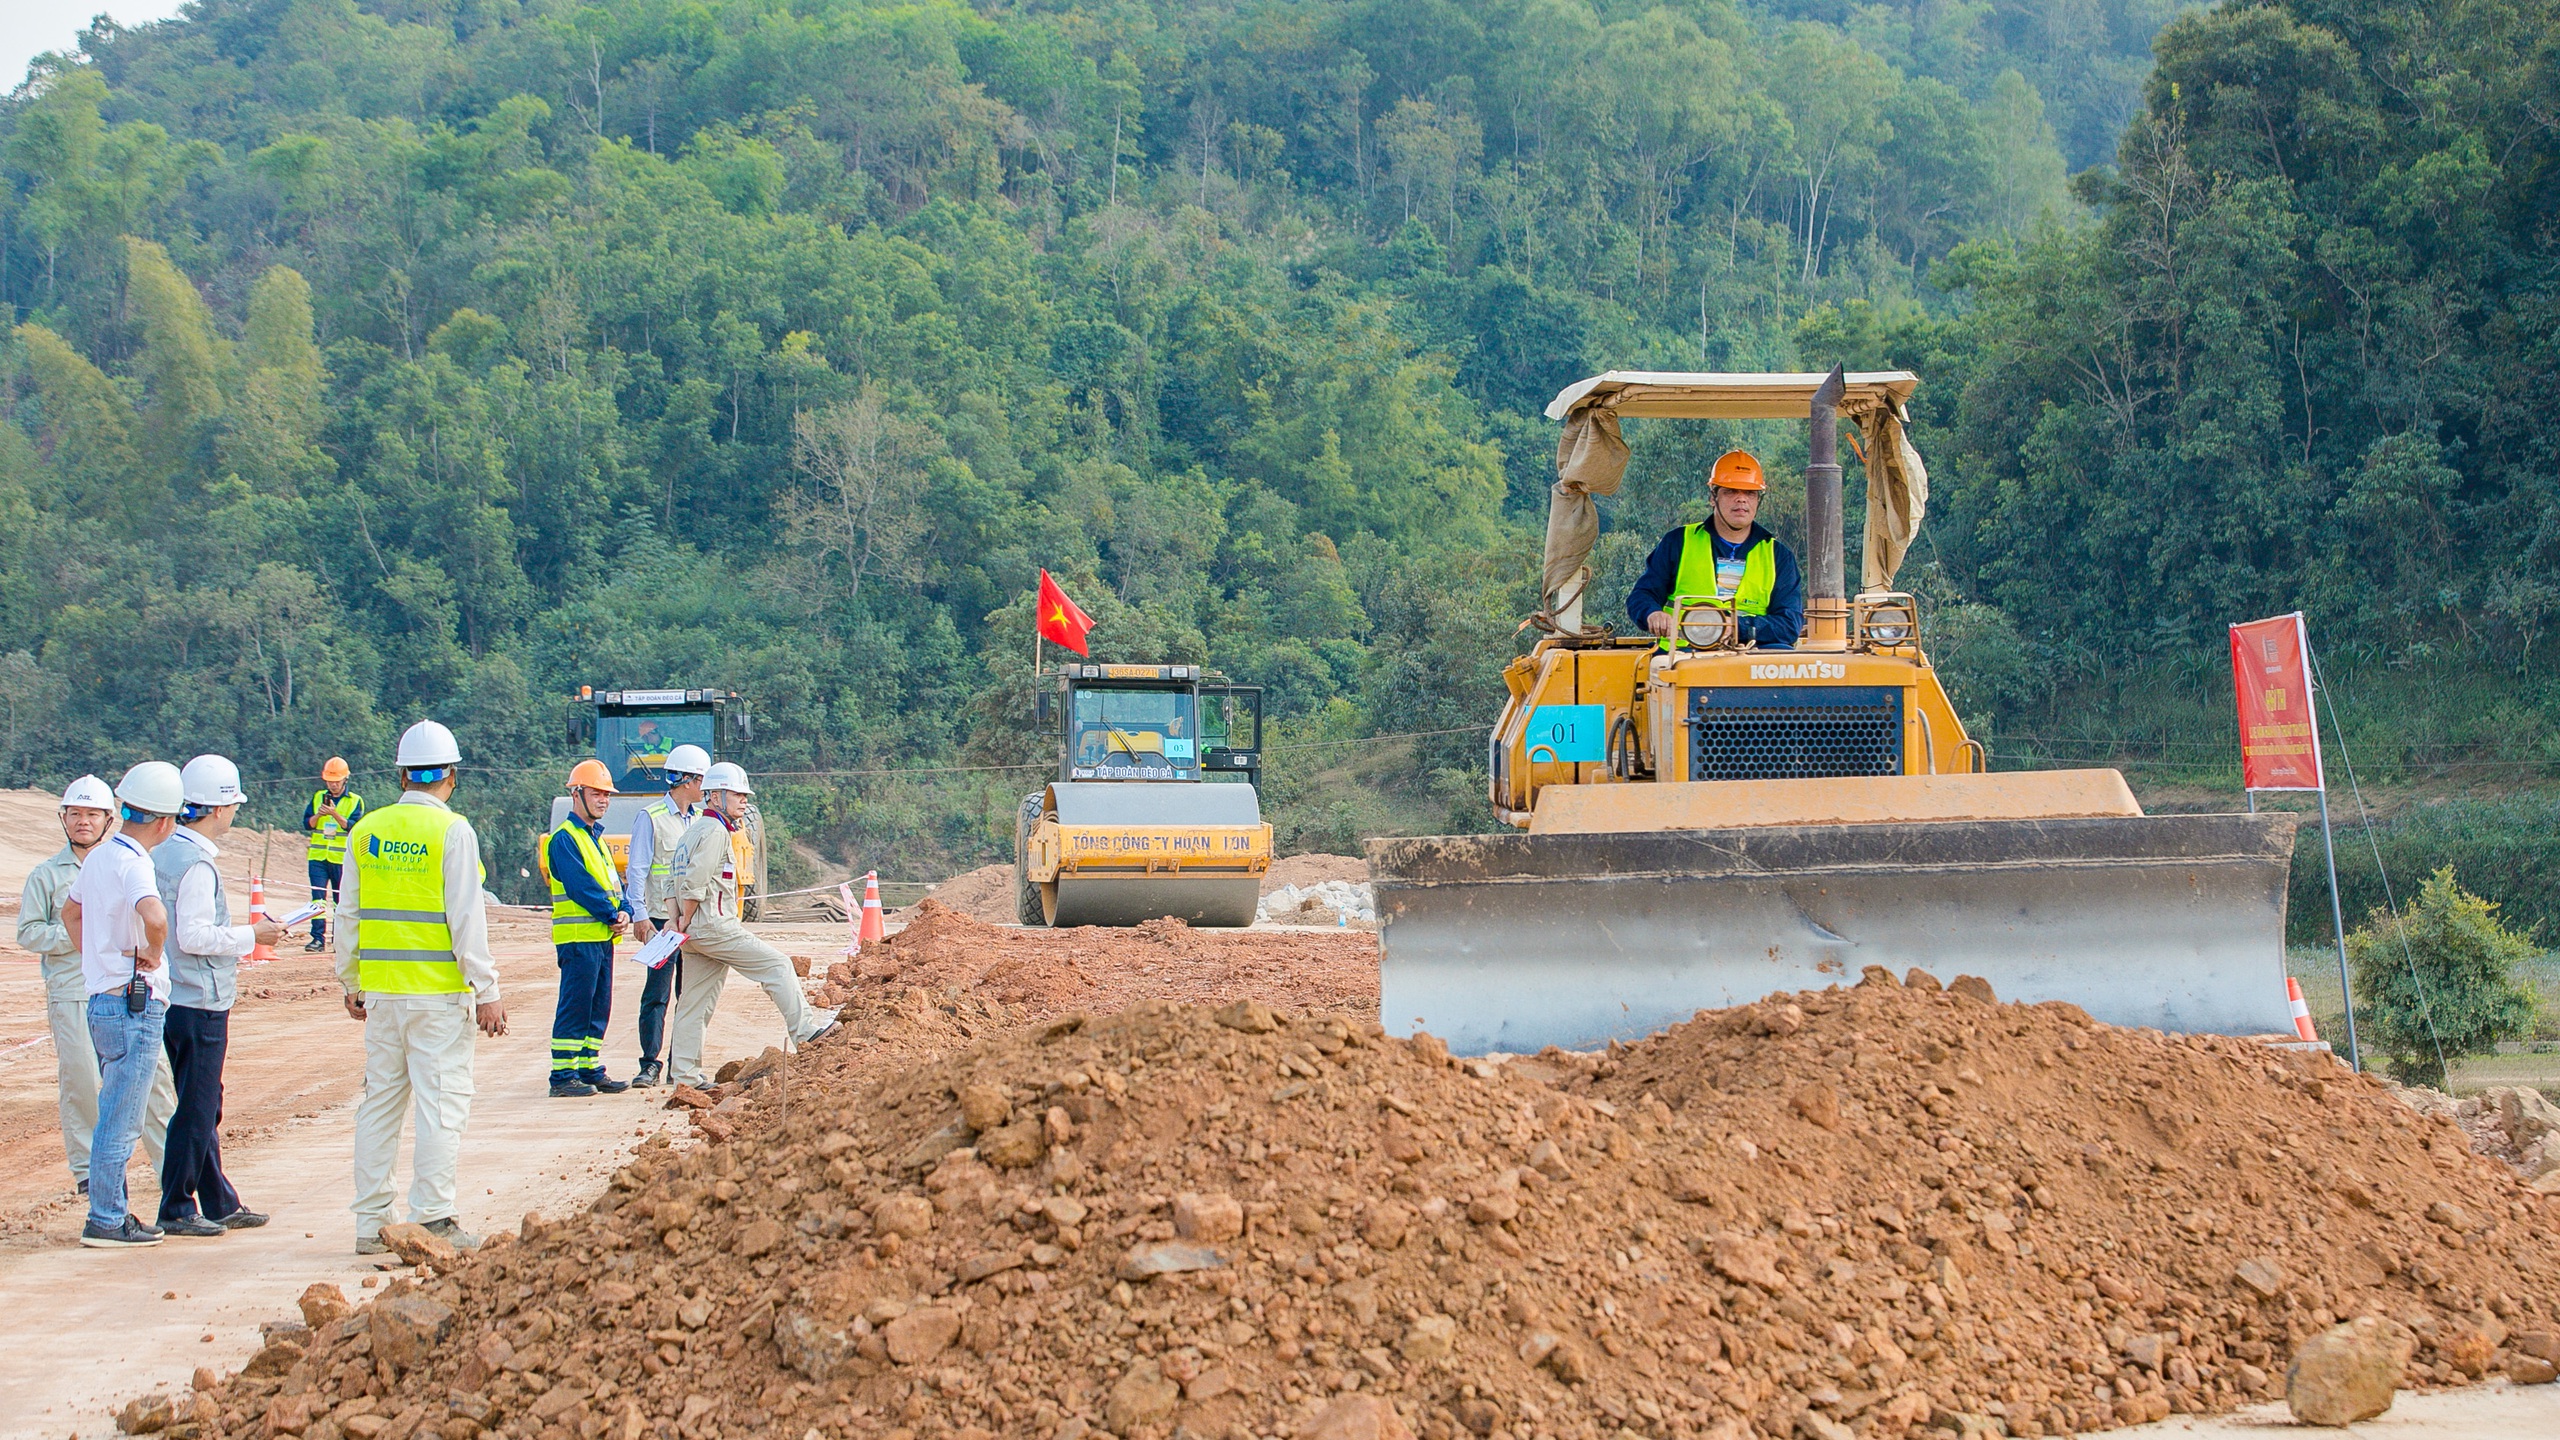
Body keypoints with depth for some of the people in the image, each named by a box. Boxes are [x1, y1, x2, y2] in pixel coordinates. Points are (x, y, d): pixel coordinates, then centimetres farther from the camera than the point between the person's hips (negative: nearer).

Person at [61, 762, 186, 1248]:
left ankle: (111, 1212, 22)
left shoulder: (99, 856, 10)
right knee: (121, 1121, -3)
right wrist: (151, 954, -19)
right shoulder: (132, 863, -18)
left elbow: (71, 912, 27)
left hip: (101, 1002, 9)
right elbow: (154, 916, -38)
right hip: (135, 1005, -9)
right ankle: (106, 1221, 0)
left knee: (115, 1116, 17)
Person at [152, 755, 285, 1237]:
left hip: (173, 998, 10)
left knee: (204, 1106, 15)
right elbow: (194, 936, -22)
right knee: (196, 1110, -2)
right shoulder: (197, 864, -18)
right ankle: (176, 1209, 4)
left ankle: (220, 1204, 22)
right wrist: (251, 935, -11)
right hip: (200, 1004, -10)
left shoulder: (163, 854, 11)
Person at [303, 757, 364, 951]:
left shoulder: (355, 801, 3)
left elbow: (353, 827, -10)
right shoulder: (318, 797, 12)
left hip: (342, 859, -2)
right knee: (318, 898, -6)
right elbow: (307, 824, 7)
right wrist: (318, 814, -13)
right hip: (318, 856, 2)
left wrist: (334, 814, -23)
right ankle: (318, 938, -7)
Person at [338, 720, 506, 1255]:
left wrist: (351, 984, 22)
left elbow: (348, 915, 12)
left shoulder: (366, 830, 7)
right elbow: (467, 918, -11)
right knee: (442, 1102, -1)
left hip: (380, 990, 5)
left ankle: (370, 1223, 14)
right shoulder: (452, 831, -8)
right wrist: (486, 992, -8)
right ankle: (432, 1218, -3)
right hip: (439, 990, -5)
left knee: (380, 1103, 11)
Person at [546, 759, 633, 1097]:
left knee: (599, 1007, 12)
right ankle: (563, 1075, -5)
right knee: (575, 1006, -8)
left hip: (602, 936, 9)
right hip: (578, 936, -9)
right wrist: (612, 915, -15)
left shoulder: (596, 836, 19)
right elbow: (579, 885, -18)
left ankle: (589, 1069, 18)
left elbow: (611, 880, 17)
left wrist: (625, 911, -1)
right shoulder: (565, 838, -10)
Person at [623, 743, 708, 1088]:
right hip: (662, 917, -6)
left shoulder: (701, 817, 14)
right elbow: (636, 869, -6)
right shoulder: (650, 817, -4)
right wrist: (639, 914, -14)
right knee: (657, 992, -6)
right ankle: (651, 1064, -2)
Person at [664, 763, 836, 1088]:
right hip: (715, 927, -10)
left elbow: (685, 882, 17)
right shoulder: (714, 831, -10)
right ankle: (803, 1030, -2)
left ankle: (684, 1074, 9)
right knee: (777, 965, -4)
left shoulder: (694, 830, 21)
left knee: (694, 1005, 9)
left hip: (696, 932, 10)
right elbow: (694, 884, -18)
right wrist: (686, 922, -9)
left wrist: (682, 924, 9)